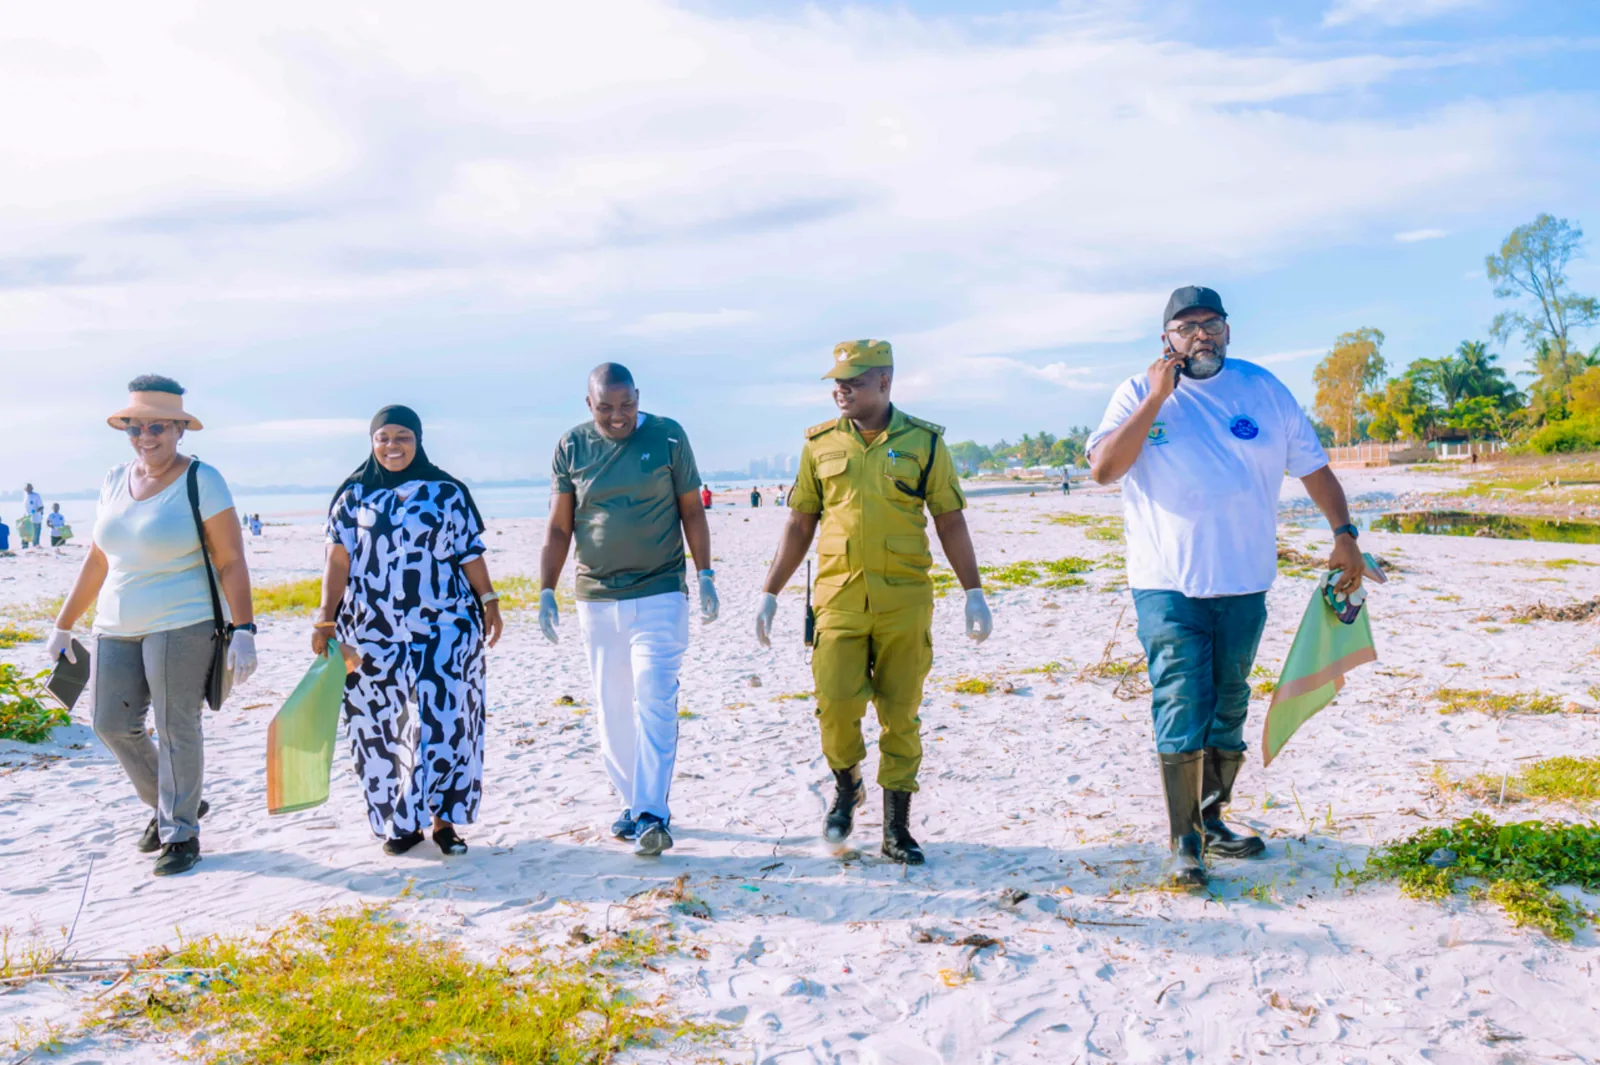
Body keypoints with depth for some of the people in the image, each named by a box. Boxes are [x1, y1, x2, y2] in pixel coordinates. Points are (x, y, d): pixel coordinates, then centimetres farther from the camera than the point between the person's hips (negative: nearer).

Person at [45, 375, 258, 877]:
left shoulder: (201, 481, -9)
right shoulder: (116, 480, 9)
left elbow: (231, 563, -12)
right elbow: (97, 560, 15)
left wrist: (243, 631, -19)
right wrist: (63, 626, 16)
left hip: (182, 624, -6)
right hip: (117, 628, 7)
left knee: (176, 727, -3)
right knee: (112, 723, 9)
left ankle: (181, 831, 13)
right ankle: (167, 804, 30)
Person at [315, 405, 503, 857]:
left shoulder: (446, 493, 5)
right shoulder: (354, 495, 7)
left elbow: (470, 554, 7)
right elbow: (338, 558, 1)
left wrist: (489, 601, -1)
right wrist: (326, 616, -8)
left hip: (442, 628, -1)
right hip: (374, 630, 1)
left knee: (440, 720, -5)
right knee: (382, 726, 5)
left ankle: (441, 818, 6)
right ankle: (397, 822, 16)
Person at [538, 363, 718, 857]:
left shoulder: (668, 437, -1)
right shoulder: (571, 448, 3)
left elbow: (692, 510, 5)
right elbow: (559, 528, 6)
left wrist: (705, 575, 0)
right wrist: (546, 591, 0)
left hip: (659, 594, -3)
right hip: (597, 598, 3)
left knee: (654, 702, -10)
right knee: (613, 708, 8)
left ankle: (653, 815, -10)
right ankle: (631, 803, 21)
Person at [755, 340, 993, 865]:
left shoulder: (924, 442, 3)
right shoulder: (820, 443, 8)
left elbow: (950, 523, 6)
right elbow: (799, 525, 12)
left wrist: (974, 593, 2)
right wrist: (769, 593, 10)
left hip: (905, 600, -1)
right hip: (839, 597, 1)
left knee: (900, 714, 4)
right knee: (836, 703, -9)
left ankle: (897, 830, 17)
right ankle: (846, 787, 22)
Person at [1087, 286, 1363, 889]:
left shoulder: (1264, 390, 7)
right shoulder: (1139, 392, 0)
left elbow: (1313, 467, 13)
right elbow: (1103, 470, -14)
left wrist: (1344, 534, 4)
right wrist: (1156, 398, -16)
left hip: (1244, 584, 4)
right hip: (1167, 584, -3)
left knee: (1229, 709, 13)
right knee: (1181, 710, -7)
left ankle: (1211, 820, 29)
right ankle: (1183, 842, 3)